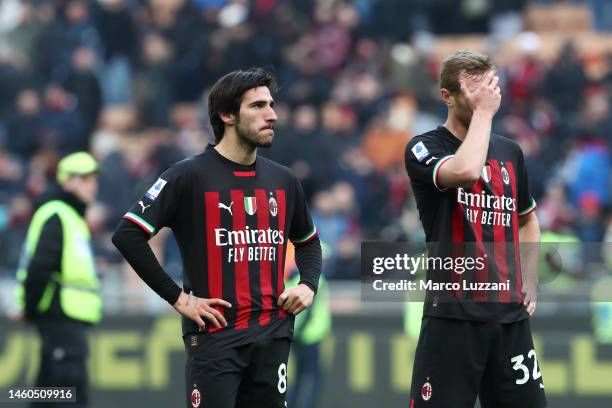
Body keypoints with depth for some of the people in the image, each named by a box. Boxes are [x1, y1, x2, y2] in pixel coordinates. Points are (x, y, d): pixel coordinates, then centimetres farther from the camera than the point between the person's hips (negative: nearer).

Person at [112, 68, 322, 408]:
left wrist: (308, 286, 9)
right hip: (216, 337, -5)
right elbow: (128, 235, -11)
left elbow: (308, 242, 29)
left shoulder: (283, 181, 12)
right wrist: (178, 298, -11)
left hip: (272, 337, 5)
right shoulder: (190, 177, -6)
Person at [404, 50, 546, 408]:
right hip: (452, 314, -5)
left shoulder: (510, 152, 14)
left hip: (511, 315, 5)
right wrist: (483, 112, -14)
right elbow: (465, 171, -27)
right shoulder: (424, 149, -4)